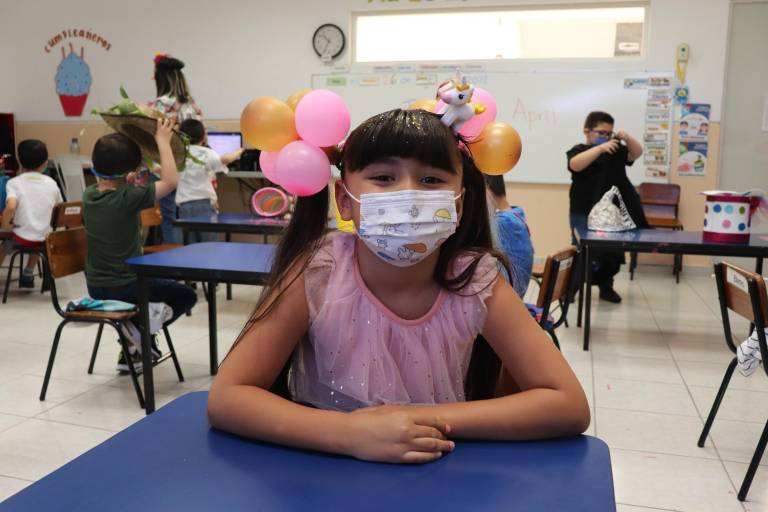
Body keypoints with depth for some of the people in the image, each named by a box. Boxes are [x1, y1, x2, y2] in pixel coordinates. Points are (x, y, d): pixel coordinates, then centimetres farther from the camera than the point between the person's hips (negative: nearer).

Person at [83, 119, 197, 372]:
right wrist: (162, 141, -15)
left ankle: (131, 349, 26)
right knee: (186, 295, 13)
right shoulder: (129, 198, -24)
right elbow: (171, 181, -22)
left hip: (95, 288, 7)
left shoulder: (89, 195, -2)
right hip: (125, 288, -7)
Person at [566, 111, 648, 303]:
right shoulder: (579, 150, -5)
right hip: (585, 213, -5)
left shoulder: (616, 150, 13)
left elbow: (636, 153, 6)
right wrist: (600, 148, -34)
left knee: (612, 252, 11)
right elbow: (576, 165, -25)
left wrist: (628, 139, -13)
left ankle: (606, 288, 25)